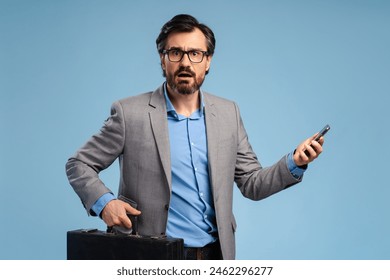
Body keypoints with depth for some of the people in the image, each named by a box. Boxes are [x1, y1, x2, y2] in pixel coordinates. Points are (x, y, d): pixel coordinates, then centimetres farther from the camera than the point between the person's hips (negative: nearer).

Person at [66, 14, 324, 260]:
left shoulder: (228, 113, 4)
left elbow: (251, 184, 7)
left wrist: (295, 163, -8)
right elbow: (79, 165, 0)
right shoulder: (130, 113, -7)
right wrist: (103, 202, -18)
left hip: (216, 254, 3)